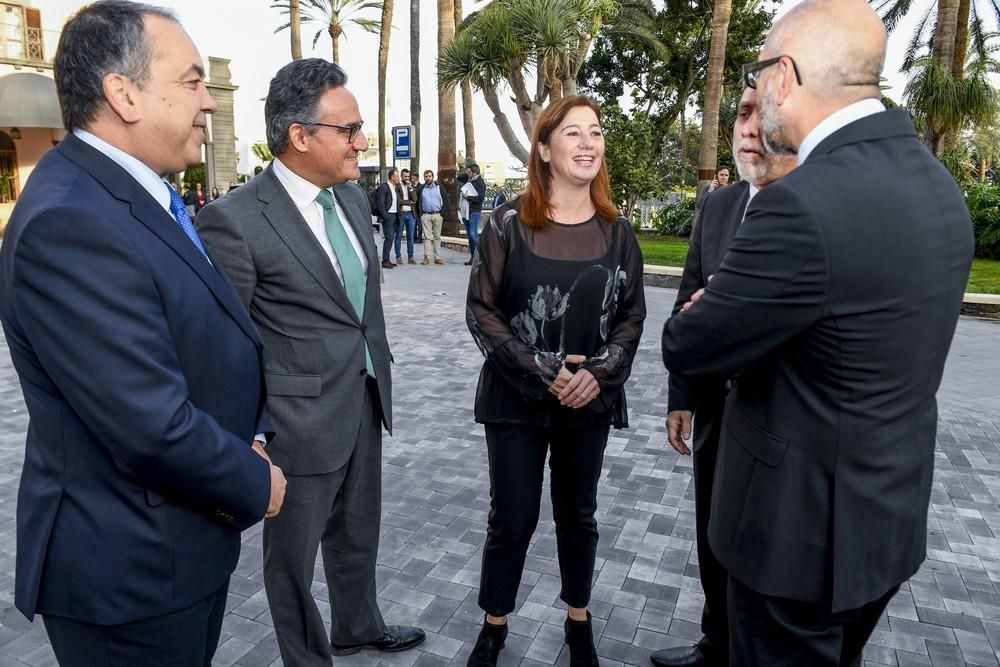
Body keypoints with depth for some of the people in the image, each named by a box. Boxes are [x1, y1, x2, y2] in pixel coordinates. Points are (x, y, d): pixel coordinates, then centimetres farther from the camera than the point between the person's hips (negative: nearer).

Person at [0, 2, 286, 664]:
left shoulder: (138, 194, 4)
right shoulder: (70, 223, -26)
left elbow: (211, 342, 11)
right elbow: (154, 428, -29)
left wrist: (249, 437, -2)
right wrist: (257, 485, -12)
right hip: (129, 569, -8)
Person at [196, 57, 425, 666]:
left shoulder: (352, 196, 4)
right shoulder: (235, 220, -19)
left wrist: (380, 373, 15)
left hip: (366, 401, 7)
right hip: (302, 418, -7)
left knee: (358, 533, 26)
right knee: (294, 553, 15)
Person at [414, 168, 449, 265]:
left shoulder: (439, 187, 6)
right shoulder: (421, 188, 7)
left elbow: (445, 201, 5)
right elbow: (417, 201, 12)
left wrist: (443, 213, -4)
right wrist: (419, 214, 4)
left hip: (437, 215, 0)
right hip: (425, 215, 0)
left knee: (437, 237, 4)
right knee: (427, 236, -4)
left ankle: (437, 257, 7)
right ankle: (427, 257, -6)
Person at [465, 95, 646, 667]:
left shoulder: (616, 230, 1)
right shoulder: (509, 223, -7)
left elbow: (632, 315, 3)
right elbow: (483, 311, -8)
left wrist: (598, 372, -14)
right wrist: (544, 374, -16)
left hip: (592, 400, 3)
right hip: (517, 398, -2)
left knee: (579, 513, 17)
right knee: (512, 518, 7)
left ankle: (579, 621, 39)